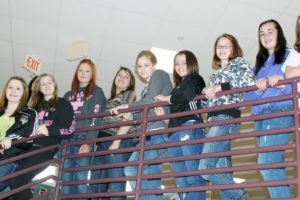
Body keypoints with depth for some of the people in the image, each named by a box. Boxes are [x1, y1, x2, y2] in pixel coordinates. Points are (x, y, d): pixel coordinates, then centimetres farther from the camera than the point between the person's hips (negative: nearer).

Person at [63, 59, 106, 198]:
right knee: (66, 181, 3)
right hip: (66, 140, 5)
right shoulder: (68, 95, 21)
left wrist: (88, 143, -16)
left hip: (83, 140, -4)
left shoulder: (97, 92, 5)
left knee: (80, 180, -8)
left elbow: (95, 120, -5)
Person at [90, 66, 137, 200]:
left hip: (119, 142, -7)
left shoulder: (129, 95, 9)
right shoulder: (110, 100, 28)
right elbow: (103, 122, 21)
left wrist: (116, 142, -17)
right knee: (95, 187, 5)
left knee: (115, 186, -12)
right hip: (103, 143, 8)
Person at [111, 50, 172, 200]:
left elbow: (152, 100, -10)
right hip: (151, 134, 9)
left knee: (132, 169, -16)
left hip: (159, 131, -9)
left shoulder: (159, 74, 5)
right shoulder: (146, 88, 29)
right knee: (151, 175, 4)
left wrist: (127, 106, -4)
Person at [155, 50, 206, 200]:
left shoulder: (196, 80, 11)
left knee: (193, 176, -16)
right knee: (181, 181, -1)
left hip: (190, 127, -7)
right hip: (174, 132, 7)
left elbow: (188, 94, -10)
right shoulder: (178, 86, 32)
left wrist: (166, 98, 3)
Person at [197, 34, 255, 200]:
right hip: (216, 119, 8)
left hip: (227, 116, -8)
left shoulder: (239, 62, 9)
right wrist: (205, 91, 1)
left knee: (205, 168, -16)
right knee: (222, 169, 0)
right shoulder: (216, 74, 30)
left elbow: (250, 81, -9)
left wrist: (220, 87, -11)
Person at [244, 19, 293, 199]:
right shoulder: (260, 64, 24)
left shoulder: (289, 56, 7)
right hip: (260, 115, 6)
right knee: (275, 165, 3)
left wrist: (280, 83, -22)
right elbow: (248, 95, 12)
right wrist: (259, 88, -9)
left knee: (267, 163, -18)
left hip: (279, 112, -6)